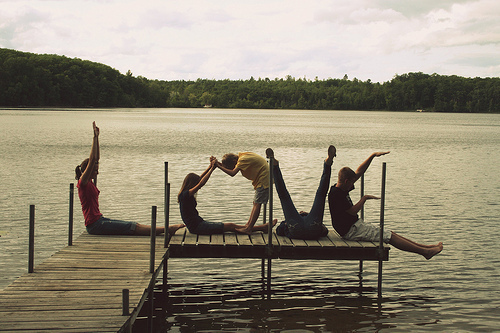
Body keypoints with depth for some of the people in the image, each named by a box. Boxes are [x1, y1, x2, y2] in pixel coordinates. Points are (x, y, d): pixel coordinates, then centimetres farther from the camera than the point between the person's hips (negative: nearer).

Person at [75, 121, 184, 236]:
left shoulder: (90, 182, 13)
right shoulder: (83, 182, -12)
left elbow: (96, 158, 13)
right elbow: (92, 160, -22)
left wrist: (97, 137, 8)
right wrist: (95, 137, -22)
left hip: (99, 220, 10)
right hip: (94, 225, -10)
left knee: (133, 225, 1)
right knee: (132, 227, -12)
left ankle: (165, 229, -4)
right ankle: (166, 229, -15)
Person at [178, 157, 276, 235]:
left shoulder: (186, 194, 12)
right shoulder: (186, 194, -16)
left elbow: (200, 178, 15)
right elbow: (201, 184, -27)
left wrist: (210, 166, 7)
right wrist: (212, 168, -21)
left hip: (198, 224, 10)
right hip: (196, 227, -10)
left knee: (230, 226, 6)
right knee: (230, 226, -7)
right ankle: (263, 228, -3)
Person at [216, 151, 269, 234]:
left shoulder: (242, 160, -21)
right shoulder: (243, 156, 7)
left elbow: (232, 173, -31)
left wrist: (219, 166, -28)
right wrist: (222, 165, -4)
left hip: (263, 181, -10)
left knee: (257, 204, -11)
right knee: (256, 203, 11)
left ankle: (249, 228, -12)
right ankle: (248, 224, 14)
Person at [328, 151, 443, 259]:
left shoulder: (342, 188, 8)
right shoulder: (336, 194, -22)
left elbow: (359, 171, 11)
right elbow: (353, 211, -24)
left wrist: (373, 155, 6)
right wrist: (365, 198, -12)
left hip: (356, 225, 10)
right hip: (351, 230, -10)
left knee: (389, 234, 8)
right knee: (389, 236, -8)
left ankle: (423, 247, 12)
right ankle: (424, 251, -2)